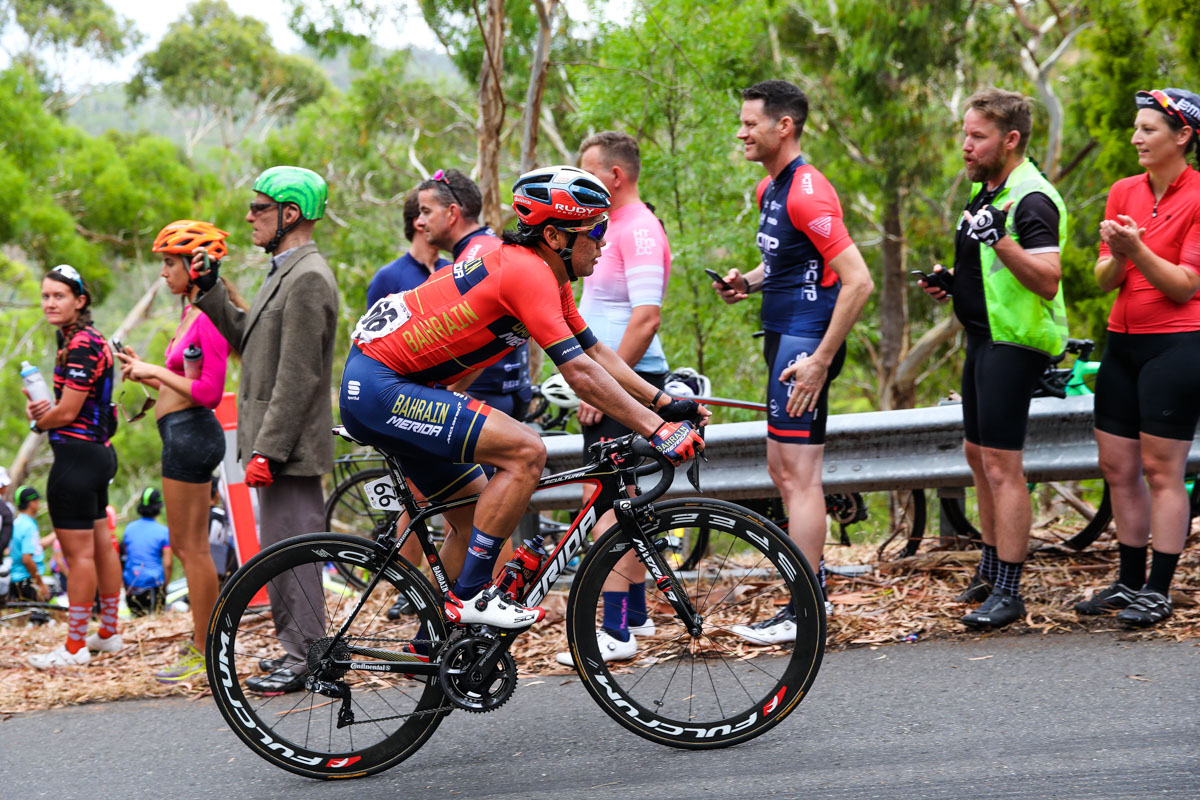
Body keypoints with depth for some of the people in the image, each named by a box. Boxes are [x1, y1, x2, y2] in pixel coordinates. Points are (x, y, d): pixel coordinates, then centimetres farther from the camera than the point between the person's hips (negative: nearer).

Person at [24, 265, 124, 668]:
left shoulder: (81, 346, -19)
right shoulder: (85, 338, 14)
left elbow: (67, 413, -19)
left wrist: (38, 420, 1)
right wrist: (45, 407, 3)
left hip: (77, 454, -11)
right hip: (98, 451, 11)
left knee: (79, 555, -5)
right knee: (101, 546, 16)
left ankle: (75, 646, 0)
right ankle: (109, 633, 24)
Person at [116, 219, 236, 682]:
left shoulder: (209, 319, -16)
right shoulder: (192, 314, 14)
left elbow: (210, 392, -21)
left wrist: (158, 372, -13)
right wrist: (146, 373, 11)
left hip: (191, 432, -10)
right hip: (182, 433, 10)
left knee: (192, 548, -4)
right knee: (185, 546, 17)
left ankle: (204, 655, 2)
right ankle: (206, 641, 25)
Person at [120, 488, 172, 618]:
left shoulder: (129, 528, 7)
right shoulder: (164, 531, -5)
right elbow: (167, 564, -7)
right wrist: (164, 586, 7)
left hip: (131, 584, 3)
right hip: (154, 582, -3)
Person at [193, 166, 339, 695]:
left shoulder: (308, 278, -17)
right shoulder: (285, 273, 17)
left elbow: (298, 377, -21)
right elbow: (248, 339, 19)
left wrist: (267, 450, -22)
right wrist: (210, 291, 11)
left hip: (289, 448, -10)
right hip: (275, 443, 10)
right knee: (281, 548, 15)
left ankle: (306, 660, 0)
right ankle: (297, 649, 23)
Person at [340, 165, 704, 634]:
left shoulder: (549, 277, 10)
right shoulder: (528, 271, -20)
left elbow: (596, 352, 15)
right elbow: (580, 373, -25)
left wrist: (664, 400, 7)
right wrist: (656, 430, -24)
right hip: (379, 388, -11)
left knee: (478, 508, 16)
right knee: (527, 453, -19)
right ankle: (471, 595, -11)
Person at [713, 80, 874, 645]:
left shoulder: (808, 192, -17)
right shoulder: (769, 189, 14)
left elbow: (859, 281, -23)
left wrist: (820, 360, -23)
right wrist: (747, 280, 9)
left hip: (806, 342, -10)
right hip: (783, 337, 10)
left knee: (798, 475, -8)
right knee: (782, 470, 15)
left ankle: (803, 614, -3)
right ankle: (813, 588, 24)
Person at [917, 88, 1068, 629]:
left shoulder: (1031, 199, -17)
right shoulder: (984, 189, 14)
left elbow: (1047, 280, -25)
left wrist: (1000, 240, -35)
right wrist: (946, 280, 11)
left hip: (1014, 341, -10)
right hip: (983, 336, 10)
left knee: (1001, 465, -10)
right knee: (977, 455, 17)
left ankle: (1008, 591, -5)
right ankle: (990, 569, 30)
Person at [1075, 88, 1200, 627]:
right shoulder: (1124, 192, 10)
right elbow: (1105, 279, 7)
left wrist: (1137, 249, -24)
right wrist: (1115, 255, -15)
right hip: (1123, 340, 7)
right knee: (1117, 467, 10)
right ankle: (1129, 582, 21)